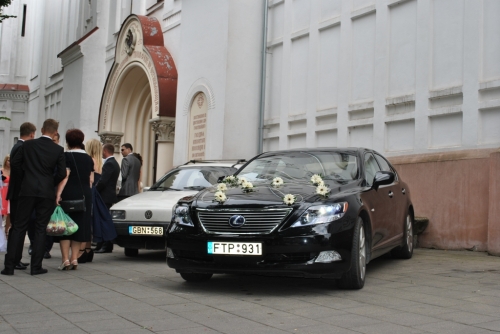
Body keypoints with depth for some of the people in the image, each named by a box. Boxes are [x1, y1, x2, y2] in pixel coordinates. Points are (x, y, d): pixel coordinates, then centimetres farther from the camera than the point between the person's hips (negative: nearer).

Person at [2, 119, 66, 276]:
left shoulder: (28, 145, 0)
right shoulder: (58, 150, -3)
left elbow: (14, 163, 2)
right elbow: (62, 173, -4)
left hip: (28, 190, 1)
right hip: (47, 193, -1)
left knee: (18, 227, 6)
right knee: (40, 229, 6)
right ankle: (36, 266, 5)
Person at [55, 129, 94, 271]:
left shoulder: (67, 156, -6)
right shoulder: (88, 158, 10)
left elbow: (65, 176, -16)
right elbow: (91, 180, 10)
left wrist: (58, 194, -19)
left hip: (68, 195, -5)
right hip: (85, 196, 5)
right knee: (79, 226, 8)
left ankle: (65, 259, -5)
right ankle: (74, 259, 8)